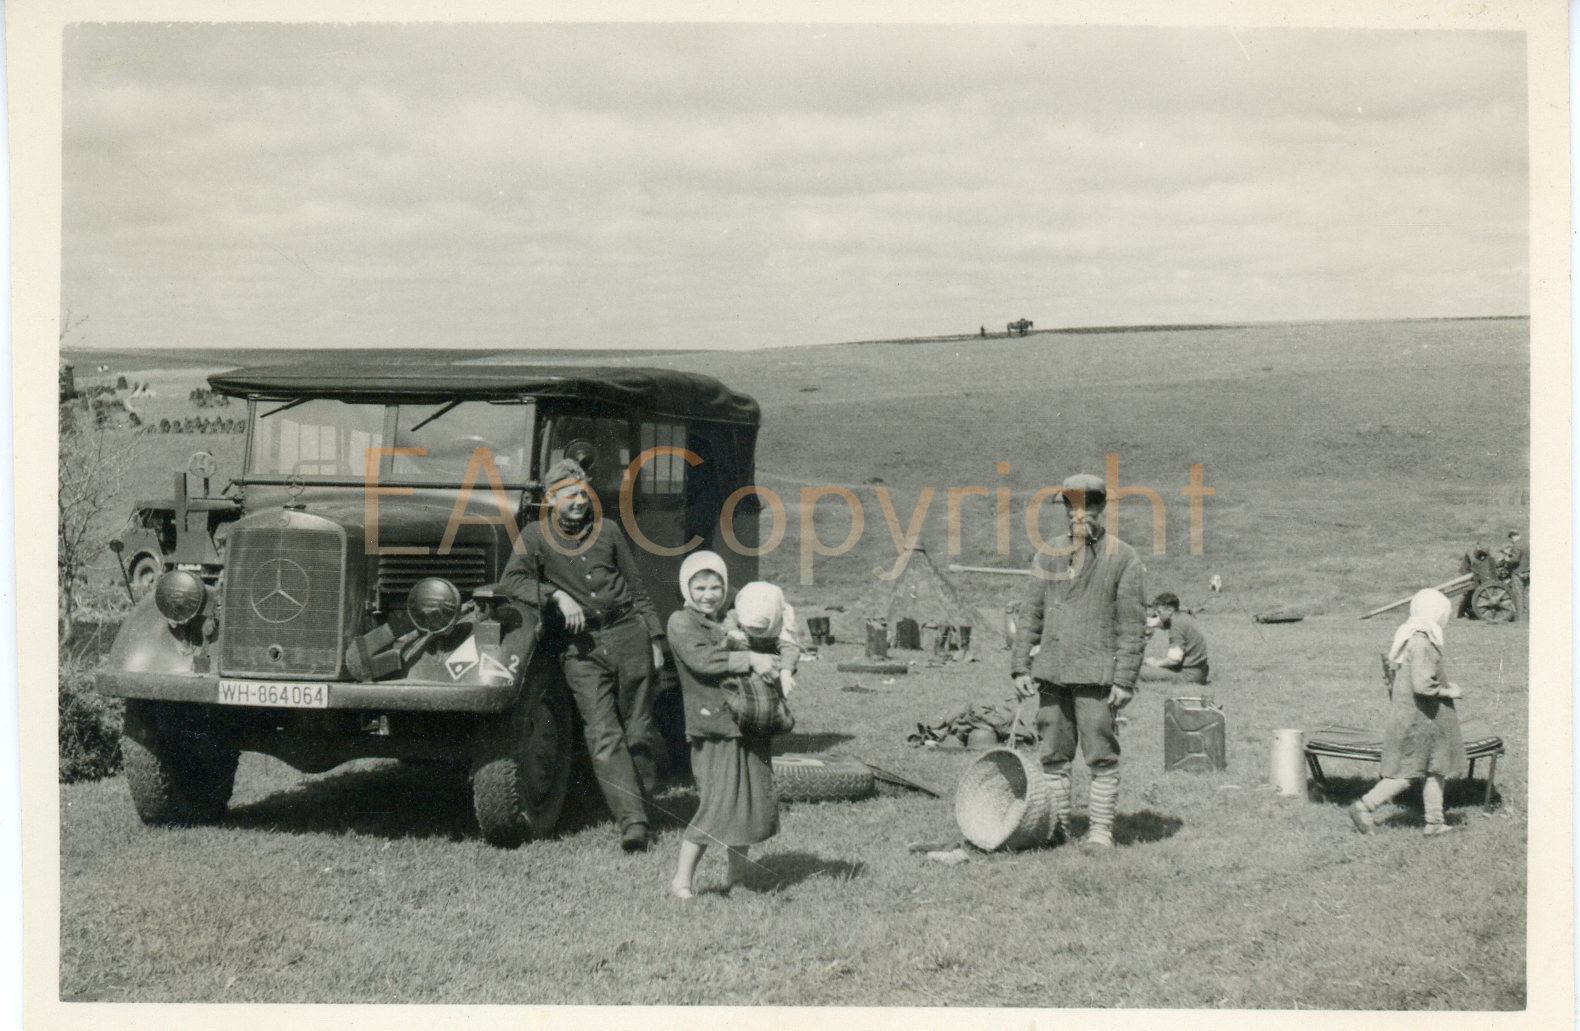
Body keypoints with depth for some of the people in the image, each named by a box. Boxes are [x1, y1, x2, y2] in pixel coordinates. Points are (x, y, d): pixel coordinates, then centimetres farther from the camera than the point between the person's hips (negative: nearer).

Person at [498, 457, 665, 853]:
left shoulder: (608, 530, 11)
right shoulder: (536, 535, 6)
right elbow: (511, 580, -6)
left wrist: (655, 638, 13)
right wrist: (558, 595, -16)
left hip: (627, 633, 2)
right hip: (582, 645, -2)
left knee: (637, 731, 4)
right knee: (603, 735, -13)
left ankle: (640, 804, 17)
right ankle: (632, 820, -19)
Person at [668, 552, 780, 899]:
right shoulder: (681, 623, -4)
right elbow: (702, 659, -20)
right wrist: (750, 660, -22)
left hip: (749, 726, 7)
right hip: (713, 729, -7)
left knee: (754, 802, 9)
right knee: (716, 805, -11)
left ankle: (737, 878, 23)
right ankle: (681, 880, -1)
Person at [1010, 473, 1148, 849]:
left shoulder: (1122, 557, -1)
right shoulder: (1049, 554, 10)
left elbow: (1133, 625, -4)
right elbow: (1030, 614, 12)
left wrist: (1125, 679, -10)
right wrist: (1020, 667, 4)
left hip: (1096, 673, -4)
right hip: (1052, 671, 4)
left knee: (1101, 755, -4)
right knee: (1053, 754, 7)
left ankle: (1101, 829, 3)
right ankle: (1057, 826, 15)